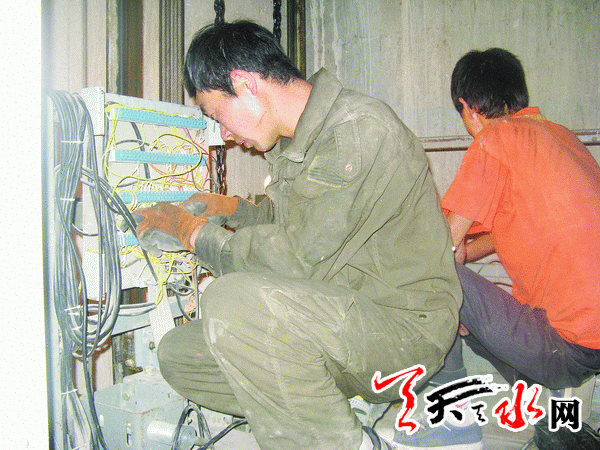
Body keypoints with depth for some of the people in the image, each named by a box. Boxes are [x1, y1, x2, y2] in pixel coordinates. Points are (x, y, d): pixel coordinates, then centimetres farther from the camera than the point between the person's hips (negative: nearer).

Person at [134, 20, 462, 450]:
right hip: (333, 323, 9)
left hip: (405, 324, -8)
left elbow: (298, 260, -23)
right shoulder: (295, 139, 9)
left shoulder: (360, 129, -20)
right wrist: (233, 209, 10)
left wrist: (195, 233, -9)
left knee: (232, 300, -32)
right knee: (178, 355, 3)